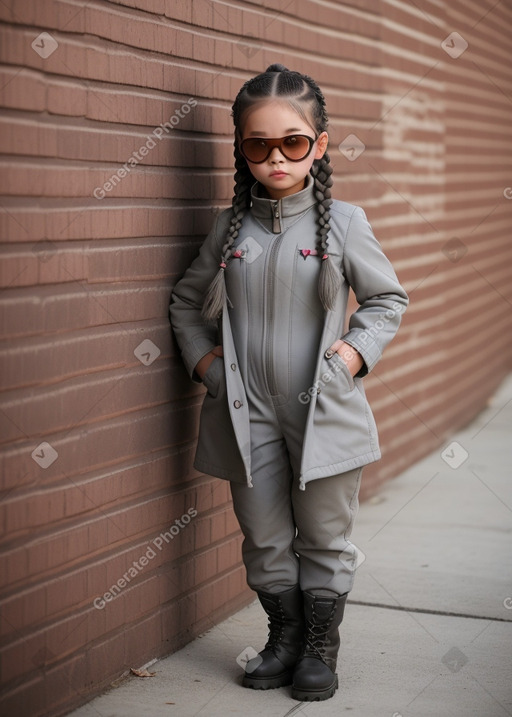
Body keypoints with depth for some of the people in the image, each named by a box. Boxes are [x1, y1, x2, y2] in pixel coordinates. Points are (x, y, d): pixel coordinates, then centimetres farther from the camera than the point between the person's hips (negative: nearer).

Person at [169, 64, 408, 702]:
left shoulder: (343, 223, -5)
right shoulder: (231, 227, 2)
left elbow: (388, 297, 6)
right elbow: (187, 302, 15)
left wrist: (358, 349, -7)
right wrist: (202, 356, 1)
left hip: (324, 410, -2)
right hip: (248, 412, 2)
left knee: (324, 539, 11)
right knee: (264, 540, 12)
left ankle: (321, 647, 29)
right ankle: (285, 637, 33)